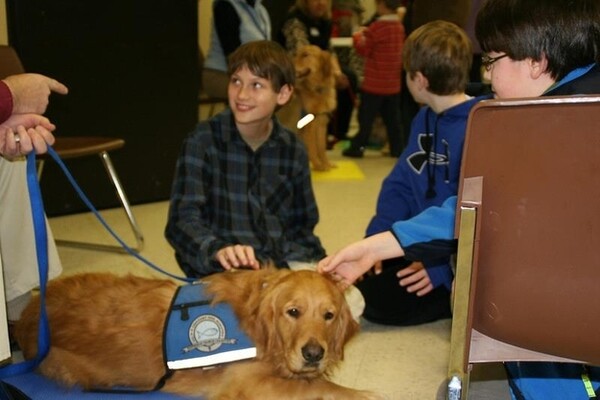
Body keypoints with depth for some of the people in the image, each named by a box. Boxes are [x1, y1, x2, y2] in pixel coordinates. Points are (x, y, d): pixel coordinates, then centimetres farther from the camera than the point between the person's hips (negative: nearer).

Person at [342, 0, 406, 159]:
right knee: (393, 118, 12)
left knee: (366, 117, 3)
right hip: (393, 84, 6)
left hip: (374, 84, -6)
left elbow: (363, 50, -9)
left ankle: (357, 147, 9)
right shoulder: (399, 26, 6)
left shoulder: (376, 27, -17)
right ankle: (397, 148, 15)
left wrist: (357, 36, 9)